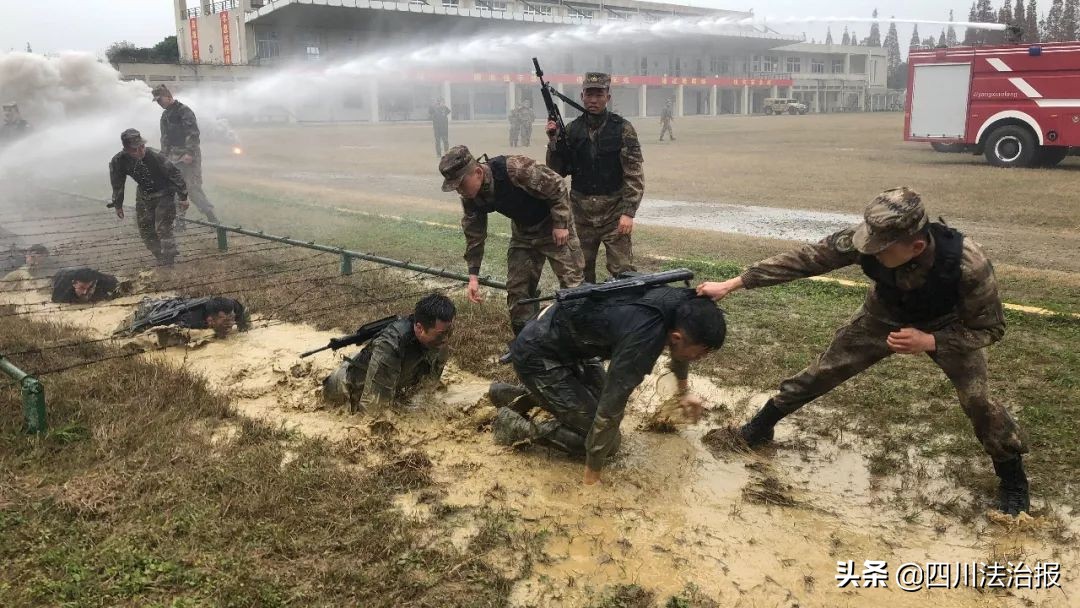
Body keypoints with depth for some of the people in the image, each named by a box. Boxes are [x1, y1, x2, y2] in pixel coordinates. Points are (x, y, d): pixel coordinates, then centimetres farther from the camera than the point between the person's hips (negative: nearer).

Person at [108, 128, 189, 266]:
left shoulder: (155, 156, -32)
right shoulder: (118, 162, -20)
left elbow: (175, 174, -19)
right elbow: (117, 184, -1)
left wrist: (183, 197, -12)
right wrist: (118, 205, 9)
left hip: (164, 194, -5)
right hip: (144, 195, 5)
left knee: (163, 229, -12)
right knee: (145, 229, 8)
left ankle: (169, 265, -1)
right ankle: (161, 260, 26)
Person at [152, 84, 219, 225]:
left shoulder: (184, 111, -10)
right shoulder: (165, 115, 16)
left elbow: (193, 133, -18)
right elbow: (165, 137, 22)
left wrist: (189, 153, -24)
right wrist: (164, 155, 15)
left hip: (189, 155, -8)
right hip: (175, 156, 8)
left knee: (193, 187, -10)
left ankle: (211, 216, -3)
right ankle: (179, 219, 9)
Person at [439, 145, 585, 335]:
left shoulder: (516, 169, -35)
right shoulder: (471, 197, -14)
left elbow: (557, 186, -23)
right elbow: (474, 234, -2)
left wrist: (561, 225, -20)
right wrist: (473, 275, -6)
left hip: (554, 227, -6)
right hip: (522, 232, 6)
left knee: (571, 284, -6)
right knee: (516, 288, 4)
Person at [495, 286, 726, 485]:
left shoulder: (680, 304, -10)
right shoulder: (642, 337, -36)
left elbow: (678, 351, 15)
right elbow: (609, 410, -30)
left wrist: (684, 392, 31)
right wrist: (592, 475, -18)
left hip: (569, 343, 9)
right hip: (537, 354, -8)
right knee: (607, 440, -6)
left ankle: (527, 395, 23)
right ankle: (517, 426, 3)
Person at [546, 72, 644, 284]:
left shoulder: (622, 129, -5)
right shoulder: (572, 129, 5)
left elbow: (634, 175, -8)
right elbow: (559, 171, 6)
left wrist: (628, 211, -16)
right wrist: (553, 140, -8)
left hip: (613, 212, -4)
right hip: (582, 212, 4)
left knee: (622, 270, -6)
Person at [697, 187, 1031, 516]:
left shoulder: (967, 263, -42)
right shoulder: (863, 240, -37)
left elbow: (990, 328, -26)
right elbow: (804, 259, -26)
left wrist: (928, 342, -42)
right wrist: (732, 285, -26)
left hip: (946, 325, -2)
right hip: (886, 315, 2)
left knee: (976, 399, -13)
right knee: (826, 369, 2)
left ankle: (1013, 477, 15)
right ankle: (762, 424, 22)